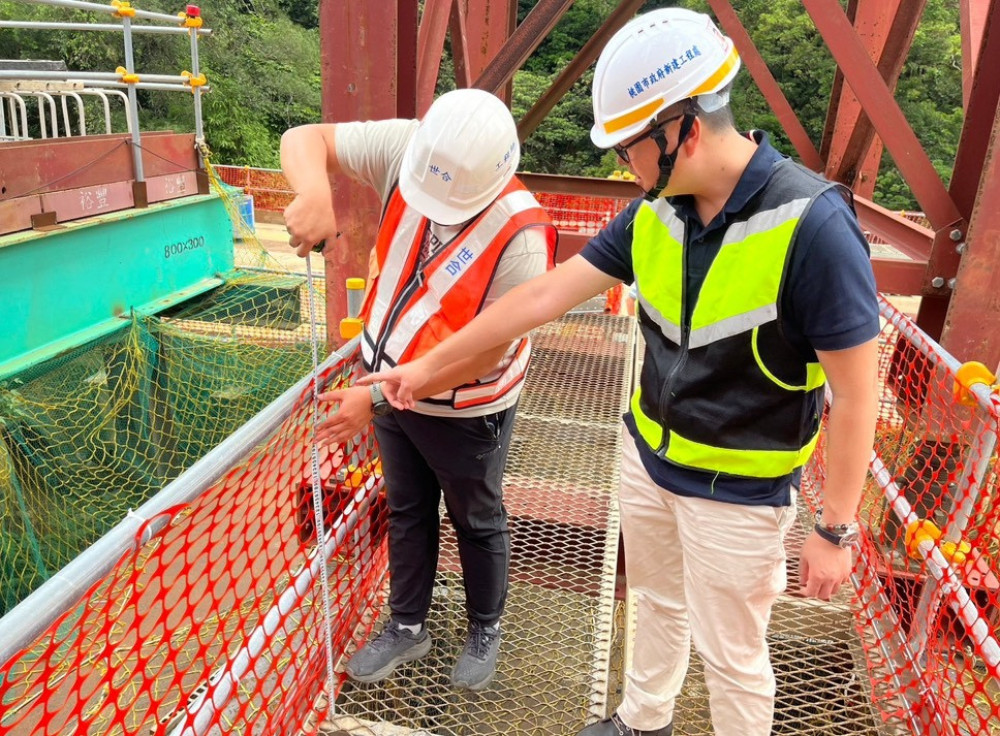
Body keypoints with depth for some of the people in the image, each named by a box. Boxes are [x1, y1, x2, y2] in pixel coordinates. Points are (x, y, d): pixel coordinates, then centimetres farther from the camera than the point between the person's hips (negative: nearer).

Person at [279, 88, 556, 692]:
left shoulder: (520, 237, -32)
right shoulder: (405, 147, -18)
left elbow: (482, 352, -27)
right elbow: (303, 139, -12)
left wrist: (378, 397, -25)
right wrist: (315, 192, -36)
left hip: (465, 408, -5)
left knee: (478, 523, 18)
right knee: (407, 512, 22)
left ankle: (486, 630, 46)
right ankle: (408, 628, 45)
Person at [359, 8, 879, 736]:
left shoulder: (812, 225, -26)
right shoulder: (654, 214, -7)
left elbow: (855, 393, -19)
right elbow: (543, 296, -4)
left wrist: (837, 529, -13)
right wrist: (428, 363, 0)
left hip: (737, 491, -6)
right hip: (648, 457, 6)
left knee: (731, 653, 14)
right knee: (658, 602, 27)